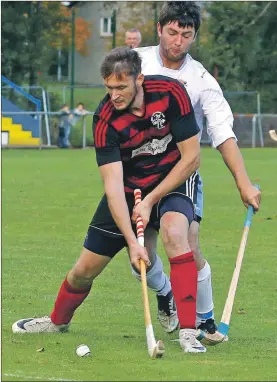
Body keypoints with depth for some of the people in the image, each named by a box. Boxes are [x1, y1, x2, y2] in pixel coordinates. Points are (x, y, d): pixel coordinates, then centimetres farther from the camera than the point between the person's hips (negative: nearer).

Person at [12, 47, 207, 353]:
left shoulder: (171, 93, -24)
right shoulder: (105, 120, -23)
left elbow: (191, 157, -17)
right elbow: (113, 186, -26)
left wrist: (151, 200, -19)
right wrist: (131, 241, -36)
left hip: (173, 179, -1)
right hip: (129, 187, 1)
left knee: (174, 232, -34)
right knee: (85, 269, 4)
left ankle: (188, 332, -31)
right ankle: (58, 320, 37)